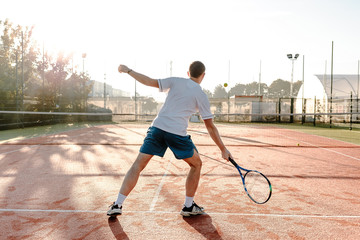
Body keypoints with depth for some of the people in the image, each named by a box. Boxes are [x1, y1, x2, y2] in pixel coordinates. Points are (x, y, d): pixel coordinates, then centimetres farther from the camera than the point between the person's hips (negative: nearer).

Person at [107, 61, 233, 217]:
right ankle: (188, 206, 24)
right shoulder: (201, 96, 6)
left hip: (157, 127, 3)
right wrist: (223, 149, 12)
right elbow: (210, 127, 5)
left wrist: (128, 70, 19)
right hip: (177, 134, -2)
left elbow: (150, 82, 6)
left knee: (137, 166, 10)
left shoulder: (175, 81, 11)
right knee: (196, 165, 20)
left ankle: (117, 205, 9)